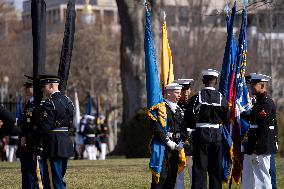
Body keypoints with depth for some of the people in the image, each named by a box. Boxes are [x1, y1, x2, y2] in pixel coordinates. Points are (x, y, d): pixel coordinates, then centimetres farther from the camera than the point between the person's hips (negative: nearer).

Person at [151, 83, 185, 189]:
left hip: (175, 147, 8)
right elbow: (156, 128, -18)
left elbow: (181, 128, 18)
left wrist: (180, 142, 1)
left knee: (172, 176, 8)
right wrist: (169, 142, -18)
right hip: (163, 146, -8)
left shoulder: (178, 109, 16)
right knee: (161, 175, -10)